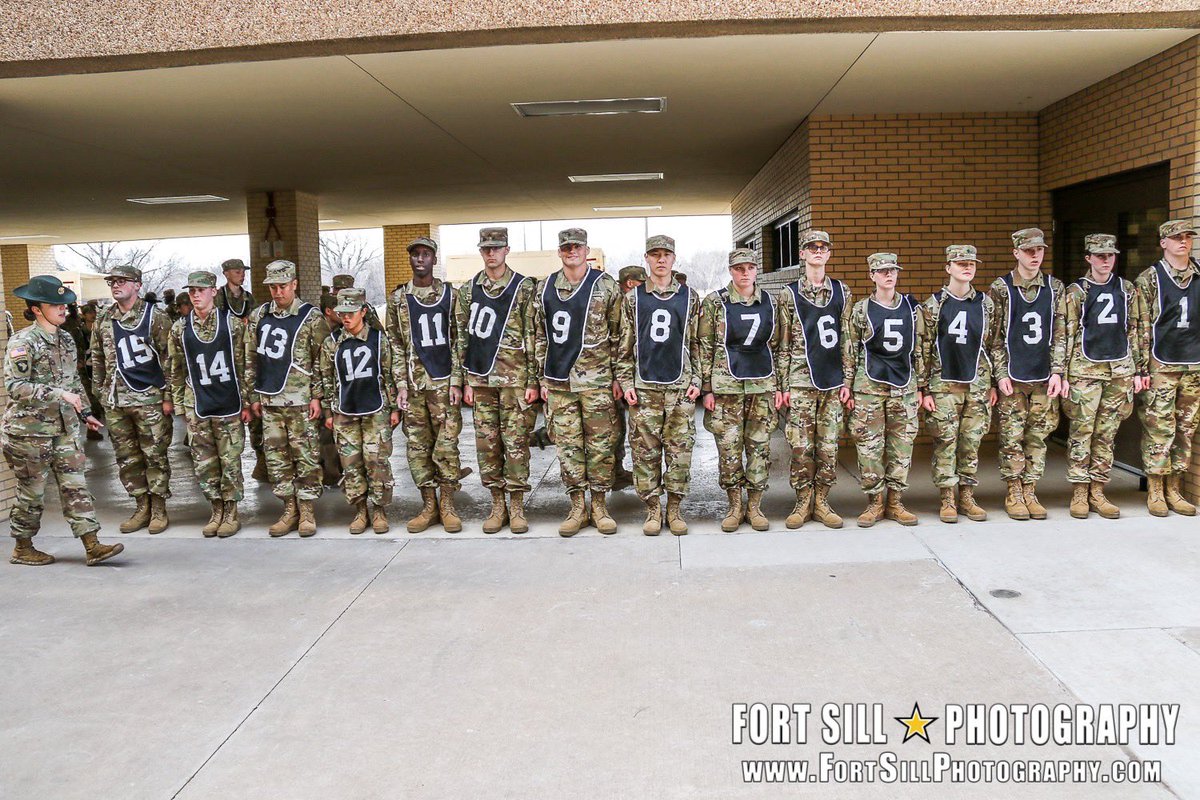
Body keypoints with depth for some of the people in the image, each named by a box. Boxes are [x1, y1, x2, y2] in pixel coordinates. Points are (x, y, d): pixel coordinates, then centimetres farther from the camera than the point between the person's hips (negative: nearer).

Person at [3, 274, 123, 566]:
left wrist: (84, 413, 18)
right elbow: (15, 386, -22)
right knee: (31, 491, 5)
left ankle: (93, 547, 1)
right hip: (28, 430, -6)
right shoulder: (23, 342, -13)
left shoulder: (66, 340, 10)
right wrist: (58, 394, -28)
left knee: (75, 485, 2)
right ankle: (22, 548, 23)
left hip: (63, 428, 7)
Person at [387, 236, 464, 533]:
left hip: (444, 382, -1)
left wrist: (456, 381, -5)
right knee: (418, 446, 4)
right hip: (413, 383, 2)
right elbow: (396, 344, 6)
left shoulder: (450, 294, 5)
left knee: (447, 444, -2)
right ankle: (429, 505, 15)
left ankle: (447, 505, 9)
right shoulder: (399, 299, 8)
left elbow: (459, 340, 3)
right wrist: (401, 384, -2)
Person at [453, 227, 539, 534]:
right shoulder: (468, 290, 10)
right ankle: (497, 506, 17)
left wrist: (532, 381, -5)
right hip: (480, 378, 3)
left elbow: (533, 337, -1)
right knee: (486, 442, 6)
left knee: (516, 442, 0)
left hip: (514, 378, -3)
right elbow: (462, 337, 11)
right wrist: (466, 380, 6)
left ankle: (516, 507, 10)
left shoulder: (523, 288, 0)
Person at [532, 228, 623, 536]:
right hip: (559, 382, 3)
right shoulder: (544, 288, 9)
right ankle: (577, 507, 16)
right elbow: (540, 337, 13)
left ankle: (599, 505, 15)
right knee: (567, 445, 6)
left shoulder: (606, 286, 0)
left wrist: (618, 376, 0)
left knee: (599, 445, 2)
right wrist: (542, 378, 10)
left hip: (596, 380, -3)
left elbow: (618, 335, 3)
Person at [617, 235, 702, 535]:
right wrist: (626, 382, 1)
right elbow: (625, 344, 8)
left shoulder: (689, 297, 9)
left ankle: (675, 508, 14)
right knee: (645, 450, 2)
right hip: (644, 387, 0)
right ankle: (653, 509, 13)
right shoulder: (633, 298, 8)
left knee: (680, 449, 1)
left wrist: (696, 380, 1)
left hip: (680, 386, 0)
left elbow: (696, 342, 9)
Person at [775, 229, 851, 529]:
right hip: (800, 382, -2)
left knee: (829, 446, 5)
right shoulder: (789, 293, 4)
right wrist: (783, 385, -1)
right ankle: (803, 503, 11)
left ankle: (822, 503, 15)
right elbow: (783, 343, 3)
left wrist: (848, 380, 5)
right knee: (801, 446, -2)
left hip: (833, 382, 2)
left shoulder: (842, 292, 12)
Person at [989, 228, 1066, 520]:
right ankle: (1013, 494, 12)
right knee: (1012, 437, 0)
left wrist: (1057, 372, -1)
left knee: (1038, 437, 7)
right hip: (1012, 377, -3)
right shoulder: (1001, 288, 0)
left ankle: (1030, 492, 18)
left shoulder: (1054, 287, 8)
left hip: (1044, 377, 3)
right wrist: (1001, 374, -7)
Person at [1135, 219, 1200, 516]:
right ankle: (1155, 492, 6)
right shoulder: (1150, 278, -1)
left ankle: (1174, 490, 17)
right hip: (1161, 366, -4)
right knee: (1158, 428, -3)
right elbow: (1142, 325, -3)